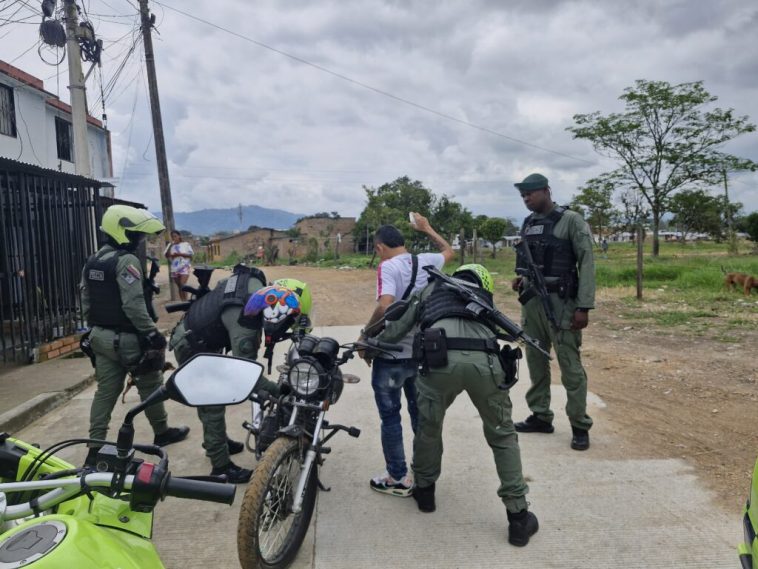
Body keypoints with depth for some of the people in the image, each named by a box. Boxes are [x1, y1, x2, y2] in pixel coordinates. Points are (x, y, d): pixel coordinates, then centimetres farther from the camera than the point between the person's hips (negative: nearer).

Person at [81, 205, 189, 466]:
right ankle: (162, 432, 25)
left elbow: (86, 302, 16)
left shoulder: (92, 262, 11)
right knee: (149, 387, 9)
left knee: (105, 391, 10)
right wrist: (152, 334, -21)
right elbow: (134, 305, -25)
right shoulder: (127, 261, -18)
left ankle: (95, 447, 9)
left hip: (102, 337, 8)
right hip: (129, 338, -8)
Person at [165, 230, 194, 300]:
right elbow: (167, 256, 3)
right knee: (179, 287, 6)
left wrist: (179, 254, -11)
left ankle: (185, 301, -15)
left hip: (184, 267, -4)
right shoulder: (170, 245, 12)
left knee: (183, 284, -19)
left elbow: (190, 255, -1)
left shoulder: (186, 244, 3)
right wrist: (171, 246, -8)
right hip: (174, 269, 4)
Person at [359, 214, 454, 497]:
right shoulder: (425, 261, 4)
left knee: (390, 417, 7)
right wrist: (427, 229, 33)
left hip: (391, 356, -6)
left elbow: (385, 307, -30)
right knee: (420, 413, 18)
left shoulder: (388, 267, -15)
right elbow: (449, 251, 25)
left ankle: (397, 479, 16)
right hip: (421, 352, 6)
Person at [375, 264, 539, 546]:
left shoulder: (430, 289, 34)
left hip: (441, 358, -1)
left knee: (428, 426, 25)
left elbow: (398, 327, 36)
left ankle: (424, 490, 43)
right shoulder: (484, 296, 38)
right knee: (502, 434, 19)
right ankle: (518, 517, 21)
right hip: (484, 360, 1)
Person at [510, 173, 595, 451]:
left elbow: (586, 264, -10)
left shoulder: (570, 220, -7)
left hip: (560, 302, -6)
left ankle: (580, 426, 9)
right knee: (536, 361, 12)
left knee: (570, 366, -1)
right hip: (531, 301, 7)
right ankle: (540, 417, 25)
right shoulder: (527, 224, 12)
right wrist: (522, 279, 3)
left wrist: (584, 306, -16)